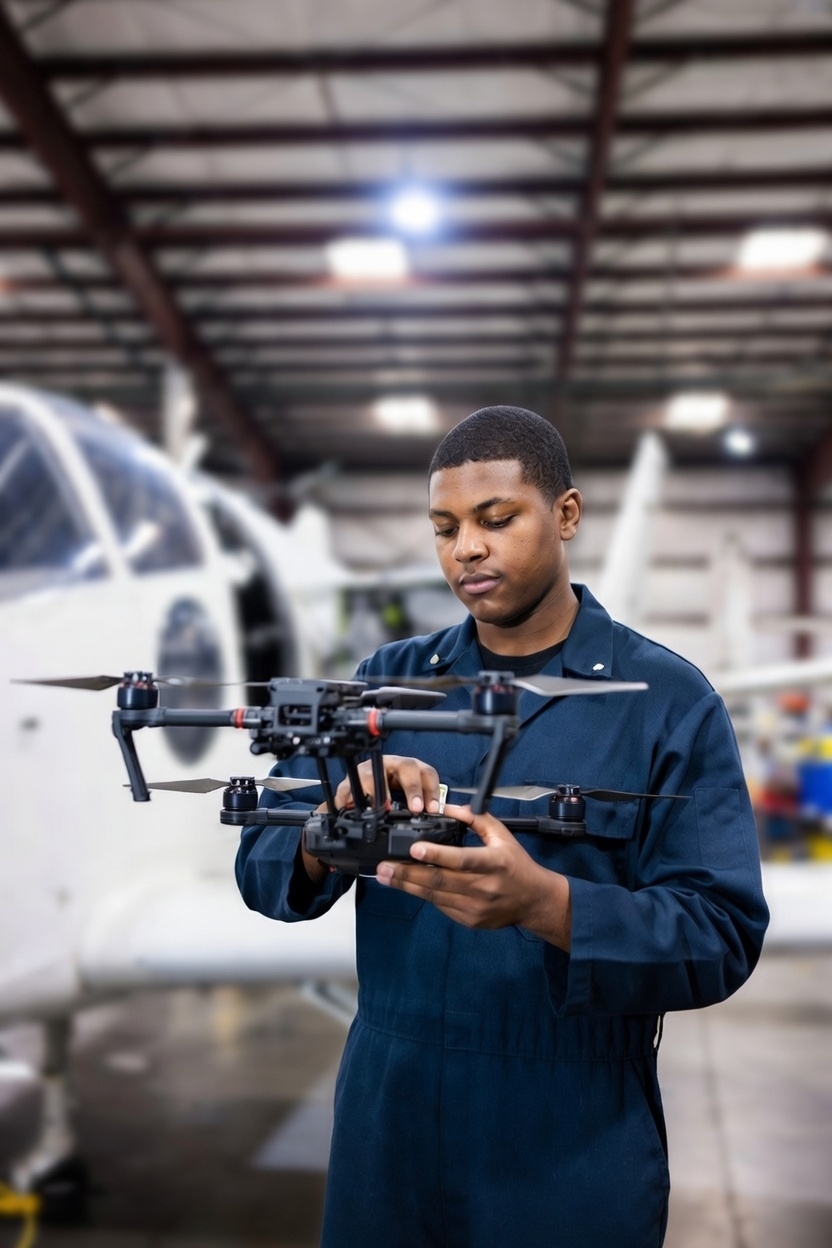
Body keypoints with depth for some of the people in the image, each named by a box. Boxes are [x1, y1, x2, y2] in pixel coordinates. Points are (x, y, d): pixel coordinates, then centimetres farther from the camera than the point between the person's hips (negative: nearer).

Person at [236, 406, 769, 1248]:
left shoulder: (670, 703, -7)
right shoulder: (388, 681, 3)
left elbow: (722, 937, -14)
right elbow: (263, 872, -1)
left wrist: (544, 904, -30)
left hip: (576, 1148, -3)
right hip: (388, 1121, 3)